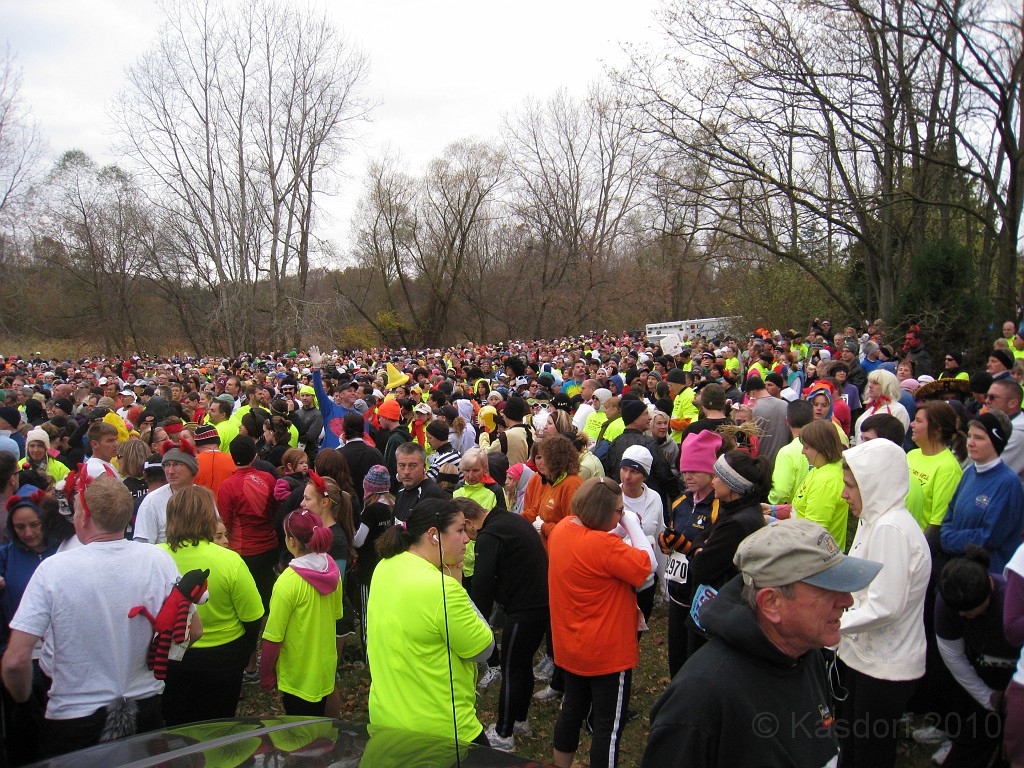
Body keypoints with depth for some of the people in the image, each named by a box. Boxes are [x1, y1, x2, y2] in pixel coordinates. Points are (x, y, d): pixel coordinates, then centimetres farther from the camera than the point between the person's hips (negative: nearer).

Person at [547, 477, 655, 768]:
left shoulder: (561, 528, -5)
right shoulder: (602, 545, -31)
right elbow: (648, 564, -24)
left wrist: (622, 530, -2)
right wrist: (632, 524, -16)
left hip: (570, 645, 8)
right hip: (607, 652, -8)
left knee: (572, 709, 25)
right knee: (609, 725, 9)